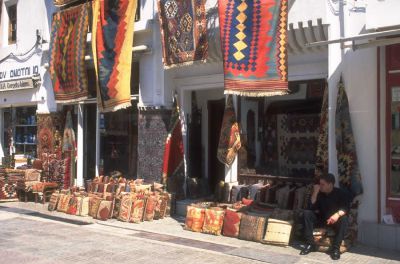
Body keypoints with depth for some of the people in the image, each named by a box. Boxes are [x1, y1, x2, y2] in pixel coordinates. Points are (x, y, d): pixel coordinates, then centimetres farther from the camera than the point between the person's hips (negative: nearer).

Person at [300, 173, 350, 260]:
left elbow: (346, 208, -21)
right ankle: (310, 244, -21)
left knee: (344, 219, -35)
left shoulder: (341, 193, -8)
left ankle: (336, 248, -34)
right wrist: (315, 193, -18)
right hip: (321, 219, 3)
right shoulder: (319, 193, -1)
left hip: (335, 220, -3)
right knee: (307, 213, -19)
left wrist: (338, 214, -42)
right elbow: (311, 208, -9)